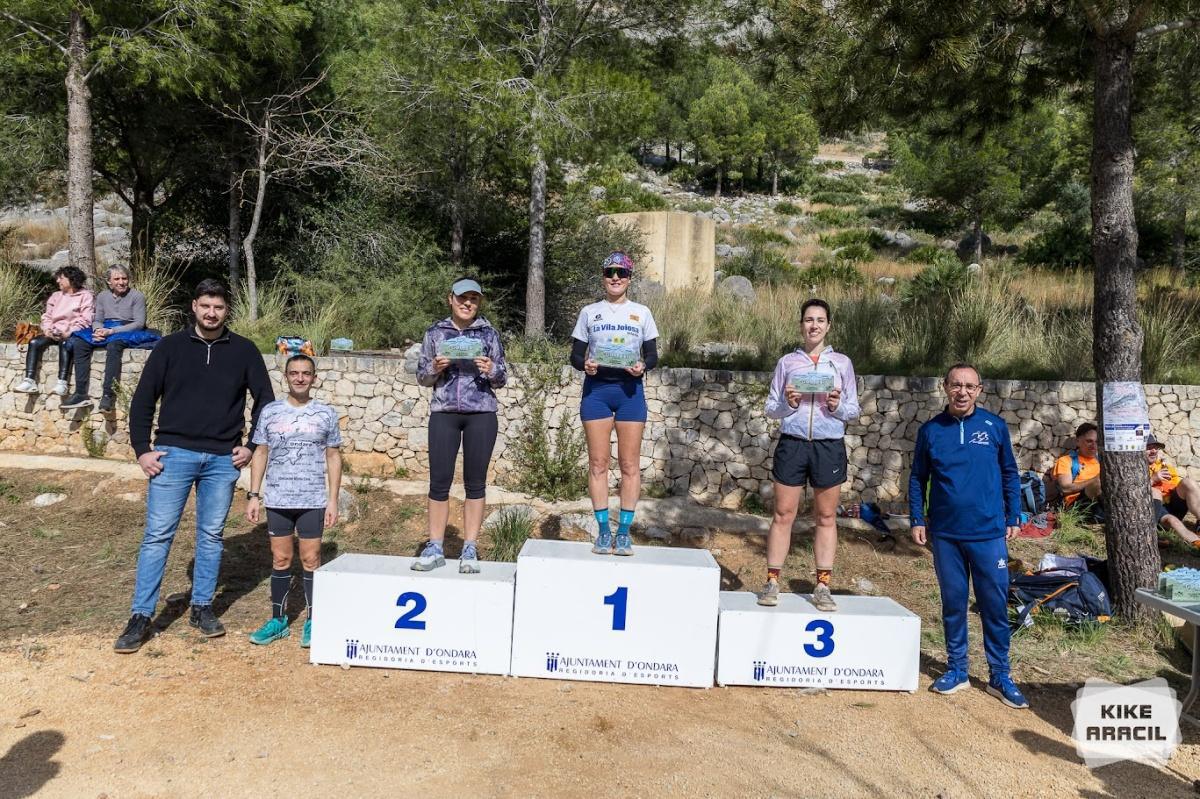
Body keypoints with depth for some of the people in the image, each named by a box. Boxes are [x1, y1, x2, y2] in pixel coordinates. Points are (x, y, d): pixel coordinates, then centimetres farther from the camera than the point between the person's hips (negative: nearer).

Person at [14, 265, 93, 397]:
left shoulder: (85, 296, 3)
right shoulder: (56, 296, 23)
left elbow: (85, 320, -8)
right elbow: (47, 315, 19)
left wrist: (69, 333, -19)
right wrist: (47, 329, -2)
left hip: (72, 334, -6)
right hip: (54, 333, 6)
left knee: (64, 343, -37)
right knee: (34, 342, -21)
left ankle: (62, 383, -45)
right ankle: (30, 381, -29)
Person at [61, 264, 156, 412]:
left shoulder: (137, 296, 0)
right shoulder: (102, 296, 17)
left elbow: (139, 323, -8)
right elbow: (97, 320, 17)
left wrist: (111, 331, -18)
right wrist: (98, 330, -9)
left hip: (127, 332, -5)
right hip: (106, 331, 6)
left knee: (113, 345, -38)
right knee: (79, 343, -20)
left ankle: (108, 394, -40)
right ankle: (81, 394, -24)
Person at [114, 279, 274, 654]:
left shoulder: (244, 350, 3)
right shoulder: (170, 347, 2)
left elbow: (264, 399, 8)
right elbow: (143, 399, 4)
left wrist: (252, 446, 2)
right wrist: (142, 449, -2)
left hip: (223, 460, 1)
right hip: (174, 454, -1)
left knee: (211, 535, 9)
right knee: (157, 535, 0)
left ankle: (202, 608, 22)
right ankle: (141, 617, 9)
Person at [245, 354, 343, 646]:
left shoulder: (326, 414, 2)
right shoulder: (270, 412, 5)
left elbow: (333, 457, 5)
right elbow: (260, 454, 9)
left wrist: (333, 500, 0)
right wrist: (253, 495, 3)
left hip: (313, 500, -1)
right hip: (277, 500, 1)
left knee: (310, 559, 3)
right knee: (280, 559, 9)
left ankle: (312, 622, 12)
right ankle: (278, 620, 20)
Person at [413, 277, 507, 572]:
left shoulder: (488, 333, 7)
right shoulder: (435, 333, 8)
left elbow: (502, 378, 7)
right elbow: (422, 377, 10)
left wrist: (491, 370, -14)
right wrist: (435, 368, -11)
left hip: (481, 414, 0)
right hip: (444, 413, 1)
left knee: (475, 482, 3)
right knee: (439, 481, 1)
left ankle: (470, 550, 11)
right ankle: (435, 548, 12)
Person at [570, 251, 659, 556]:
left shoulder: (641, 313, 10)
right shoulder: (589, 312, 10)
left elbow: (653, 354, 8)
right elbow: (575, 354, 8)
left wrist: (642, 366, -14)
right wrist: (584, 365, -14)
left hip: (629, 389, 0)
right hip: (596, 388, 1)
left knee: (630, 464, -2)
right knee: (598, 462, 0)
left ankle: (624, 531, 6)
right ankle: (603, 530, 8)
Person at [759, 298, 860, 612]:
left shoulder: (842, 363, 9)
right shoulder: (787, 362, 9)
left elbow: (854, 410, 10)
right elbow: (770, 408, 10)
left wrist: (839, 406, -10)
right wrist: (787, 404, -11)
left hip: (829, 446, 0)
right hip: (792, 443, 0)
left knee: (826, 517, 5)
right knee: (783, 515, 1)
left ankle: (823, 587, 12)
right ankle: (772, 583, 8)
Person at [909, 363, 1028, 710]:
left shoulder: (995, 426, 0)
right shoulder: (930, 430, 2)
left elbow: (1010, 474, 8)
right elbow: (918, 478, 8)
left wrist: (1013, 517, 5)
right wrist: (918, 520, 3)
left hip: (989, 532, -1)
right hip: (945, 533, 1)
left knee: (995, 604, 4)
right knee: (953, 603, 11)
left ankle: (1000, 675, 18)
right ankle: (956, 669, 24)